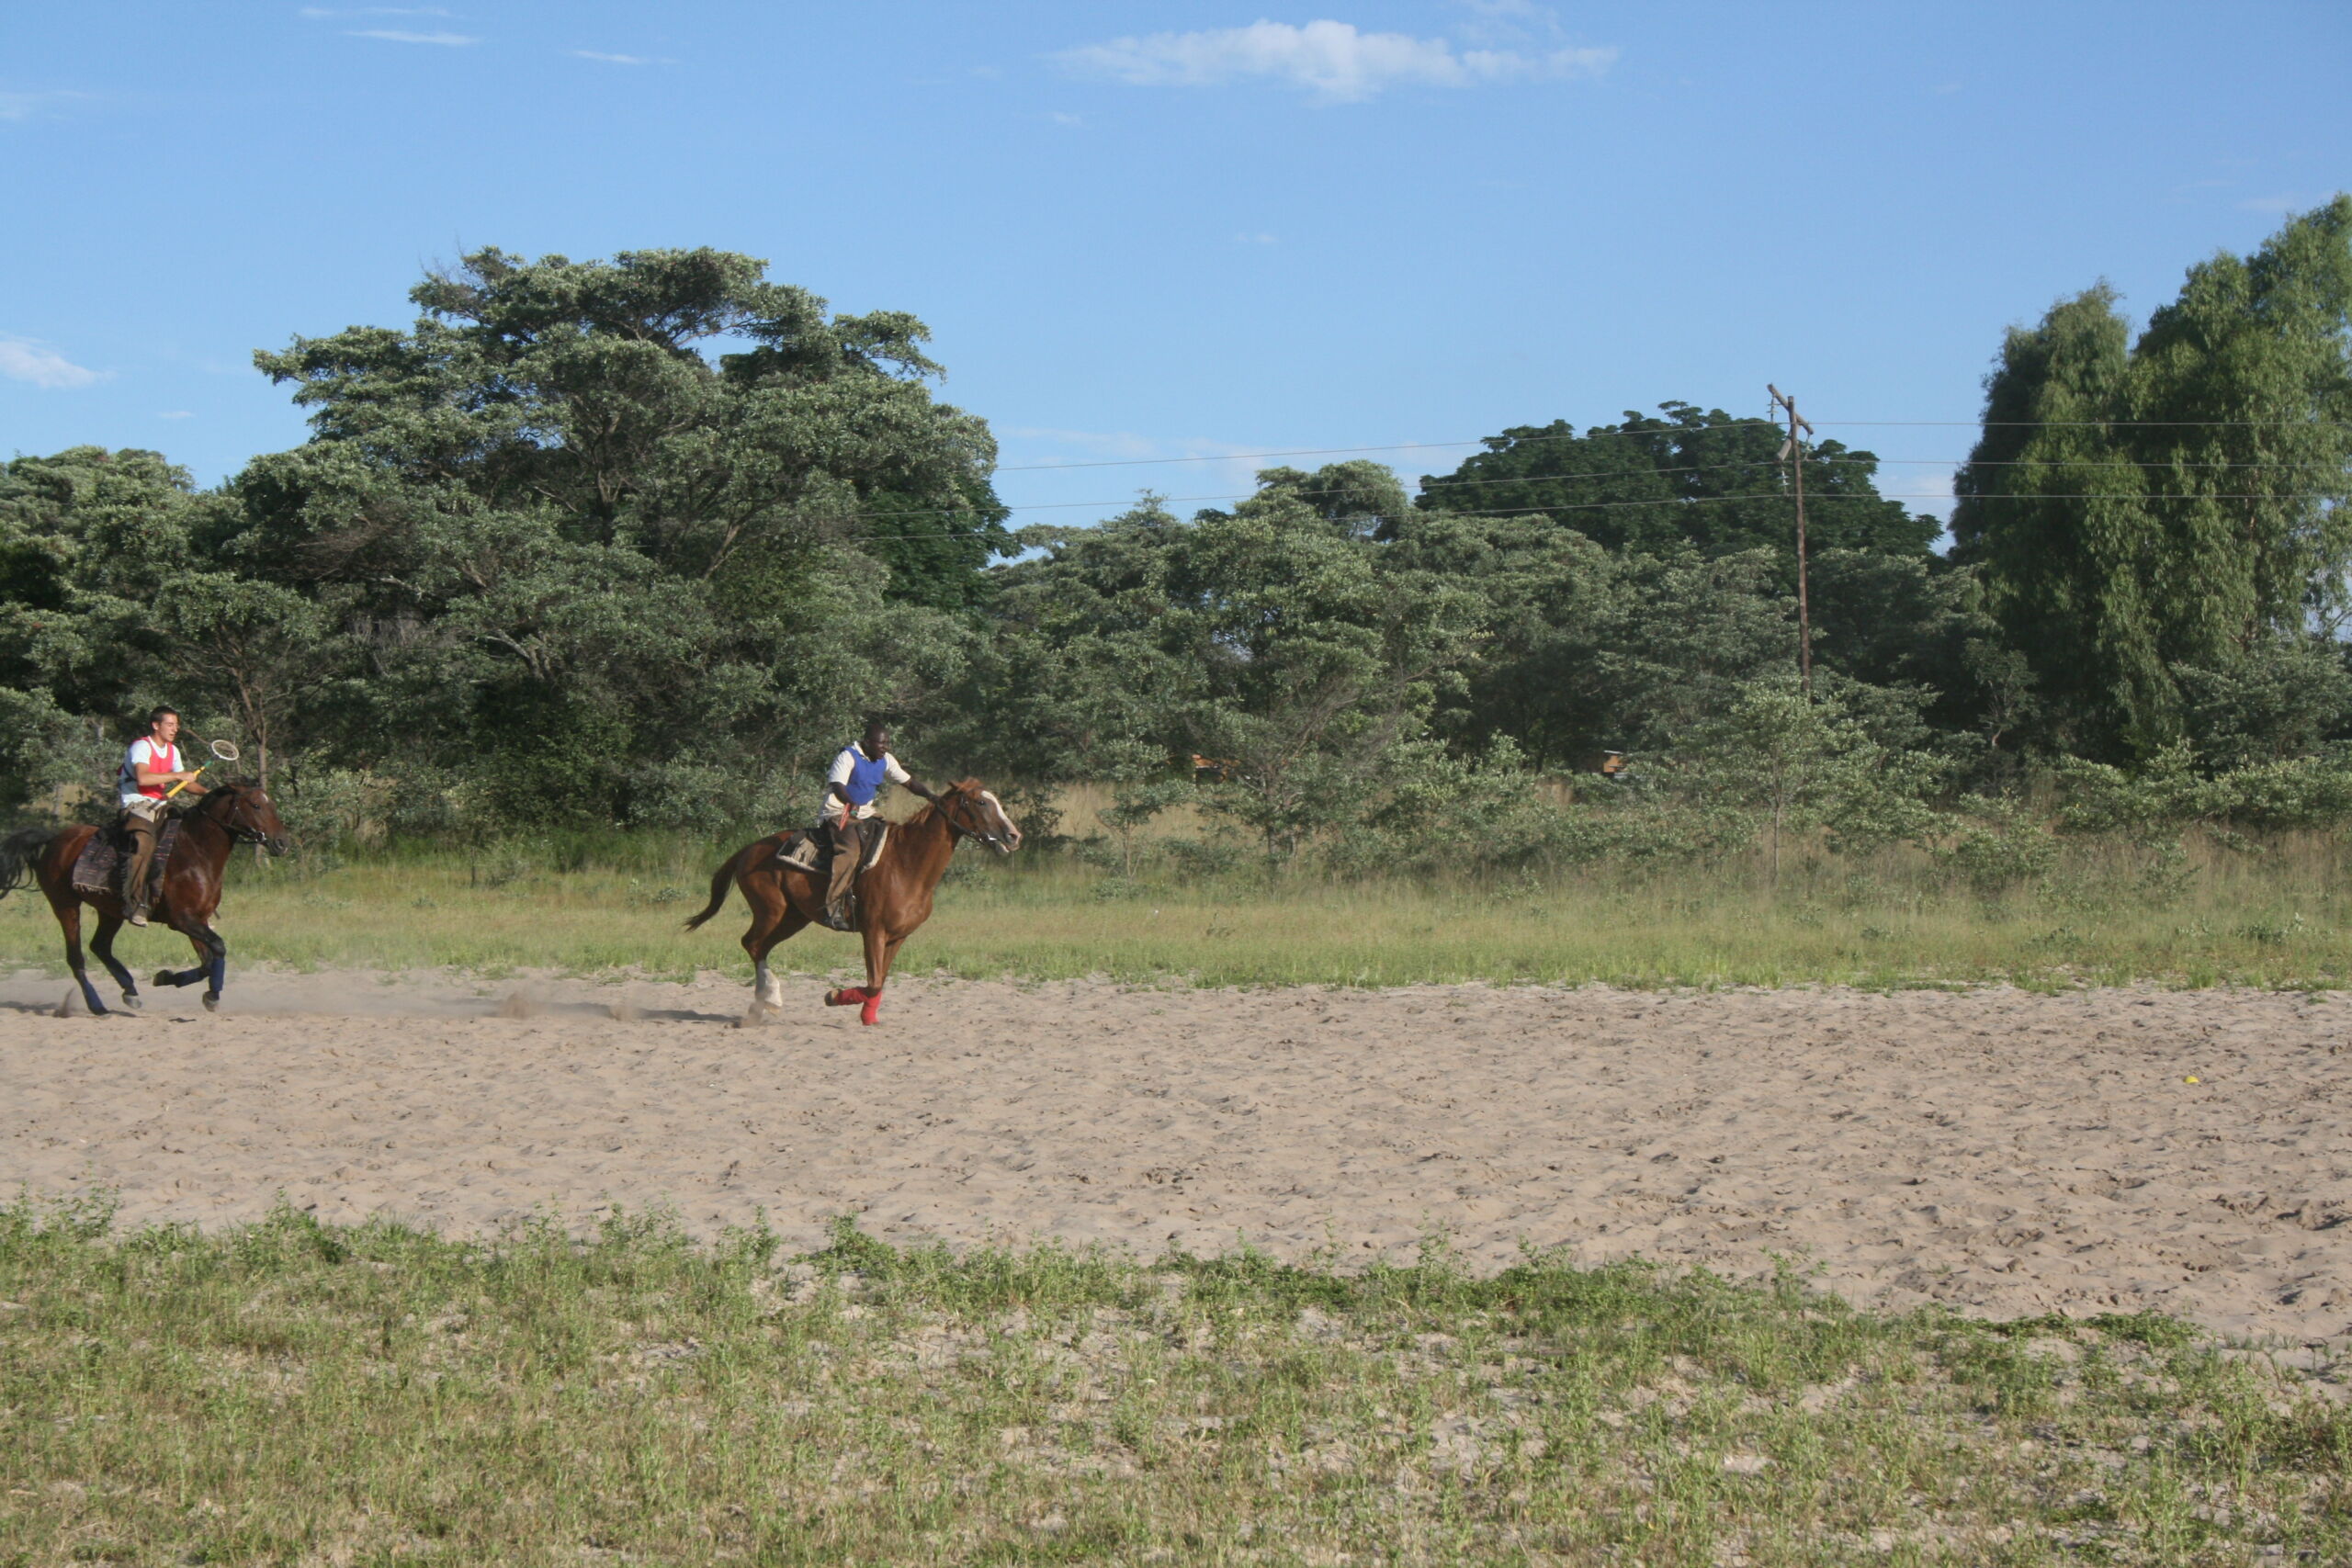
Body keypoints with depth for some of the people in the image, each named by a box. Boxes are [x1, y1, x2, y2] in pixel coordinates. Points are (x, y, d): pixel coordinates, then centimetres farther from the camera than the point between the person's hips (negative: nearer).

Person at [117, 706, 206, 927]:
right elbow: (142, 778, -29)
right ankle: (134, 903, -38)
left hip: (160, 805, 9)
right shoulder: (142, 747, -12)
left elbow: (185, 782, 21)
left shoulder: (172, 750, 16)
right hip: (137, 803, -9)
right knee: (145, 842, -35)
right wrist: (179, 776, -24)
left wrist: (205, 792, 1)